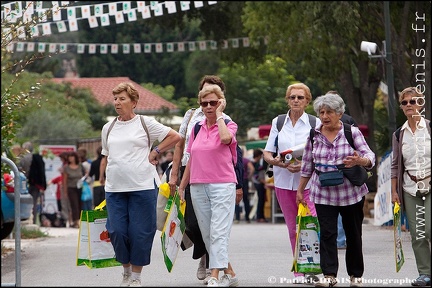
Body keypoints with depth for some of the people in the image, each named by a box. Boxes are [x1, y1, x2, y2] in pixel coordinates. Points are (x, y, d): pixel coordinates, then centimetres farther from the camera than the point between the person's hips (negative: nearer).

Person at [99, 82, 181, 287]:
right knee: (116, 231, -4)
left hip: (142, 187, -3)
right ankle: (126, 270, 17)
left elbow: (175, 137, 4)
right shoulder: (108, 128, 14)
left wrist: (155, 152, 0)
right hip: (115, 188, 4)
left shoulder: (145, 123, 2)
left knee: (140, 232, -2)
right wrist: (102, 179, 17)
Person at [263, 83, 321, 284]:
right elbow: (267, 153, 10)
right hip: (283, 182, 3)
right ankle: (299, 271, 11)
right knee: (293, 229, 6)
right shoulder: (277, 122, 11)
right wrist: (276, 161, -13)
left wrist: (305, 164, -18)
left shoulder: (315, 122, 3)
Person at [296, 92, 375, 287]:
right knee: (327, 234, -8)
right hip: (323, 194, 1)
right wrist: (300, 190, 13)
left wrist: (359, 161, -32)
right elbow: (307, 165, 11)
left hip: (351, 193, -1)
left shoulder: (352, 132, -4)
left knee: (353, 234, 8)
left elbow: (370, 158, -10)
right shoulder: (314, 135, 3)